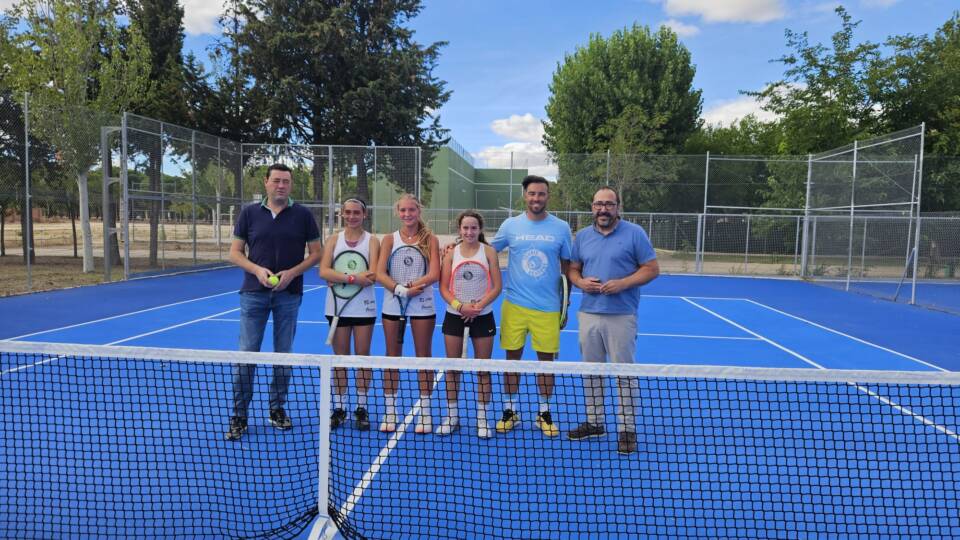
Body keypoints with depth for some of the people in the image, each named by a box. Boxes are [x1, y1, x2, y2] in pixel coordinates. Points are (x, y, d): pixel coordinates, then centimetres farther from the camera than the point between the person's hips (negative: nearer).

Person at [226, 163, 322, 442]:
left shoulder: (303, 215, 2)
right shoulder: (249, 213, 4)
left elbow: (315, 253, 4)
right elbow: (235, 252, 5)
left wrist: (292, 272, -12)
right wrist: (257, 270, -13)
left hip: (288, 294, 0)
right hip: (254, 292, 0)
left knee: (284, 354, 8)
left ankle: (277, 408, 23)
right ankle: (239, 415, 7)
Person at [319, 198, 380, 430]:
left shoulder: (371, 241, 1)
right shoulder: (333, 239, 6)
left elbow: (373, 276, -12)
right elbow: (324, 272, -8)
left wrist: (339, 278, -15)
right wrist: (353, 277, -19)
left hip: (364, 306, -1)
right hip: (337, 307, 1)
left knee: (363, 356, 5)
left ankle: (361, 408, 15)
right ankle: (339, 408, 17)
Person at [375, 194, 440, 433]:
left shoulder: (430, 239, 2)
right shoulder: (390, 239, 5)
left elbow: (434, 275, -9)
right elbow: (380, 274, -5)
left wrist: (408, 287, -20)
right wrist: (401, 290, -19)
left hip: (422, 305, -1)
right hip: (393, 305, 1)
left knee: (424, 358, 4)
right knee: (392, 358, 6)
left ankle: (425, 412, 13)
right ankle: (389, 411, 15)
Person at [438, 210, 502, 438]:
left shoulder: (488, 251, -1)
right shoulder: (451, 253, 2)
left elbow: (497, 286, -4)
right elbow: (444, 288, -1)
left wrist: (478, 306, -16)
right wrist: (460, 306, -17)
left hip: (482, 316, -1)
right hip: (455, 315, 1)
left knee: (483, 368, 4)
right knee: (452, 367, 6)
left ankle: (482, 418, 15)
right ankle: (452, 416, 20)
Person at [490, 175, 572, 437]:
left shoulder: (561, 228, 1)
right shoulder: (510, 225, 1)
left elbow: (567, 267, 6)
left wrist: (566, 304, 5)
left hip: (548, 307, 0)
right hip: (514, 305, 0)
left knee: (546, 358, 6)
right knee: (512, 357, 7)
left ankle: (544, 413, 22)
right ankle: (509, 411, 21)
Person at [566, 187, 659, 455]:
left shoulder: (634, 233, -3)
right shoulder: (582, 236, 10)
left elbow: (652, 269, -4)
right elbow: (573, 269, 16)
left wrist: (623, 283, -17)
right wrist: (581, 282, -6)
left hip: (622, 316, -4)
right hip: (588, 314, 5)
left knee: (624, 372, 1)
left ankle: (627, 429, 12)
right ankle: (594, 422, 26)